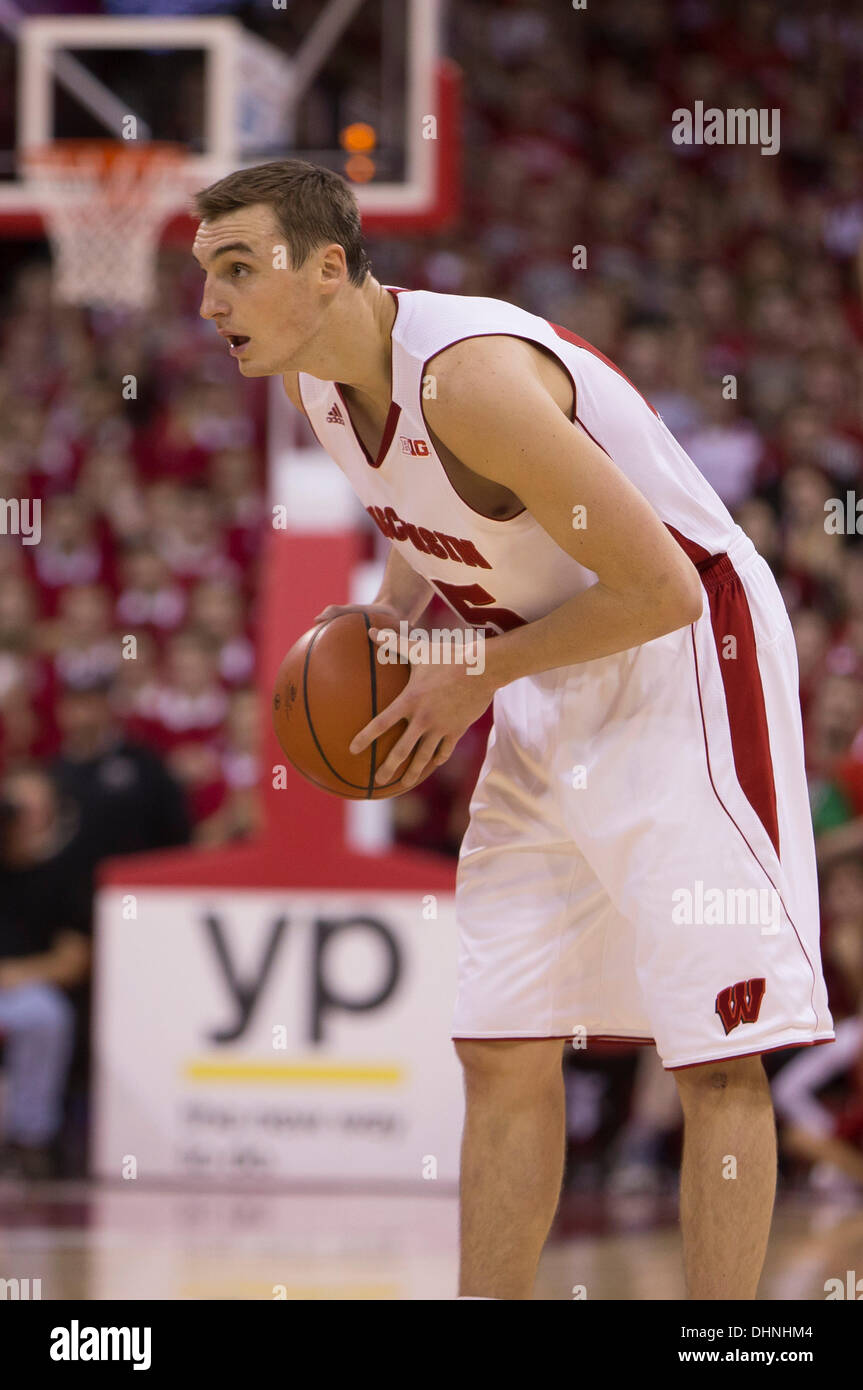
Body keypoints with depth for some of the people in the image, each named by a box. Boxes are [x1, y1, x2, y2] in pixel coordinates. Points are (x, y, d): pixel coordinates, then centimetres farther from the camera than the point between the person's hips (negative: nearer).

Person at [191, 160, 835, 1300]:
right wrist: (395, 613, 2)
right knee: (504, 1046, 6)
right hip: (551, 701, 9)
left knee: (717, 1051, -10)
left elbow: (663, 591, -26)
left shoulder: (472, 376, -29)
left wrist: (480, 674, -16)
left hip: (686, 663, -9)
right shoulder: (311, 376, -1)